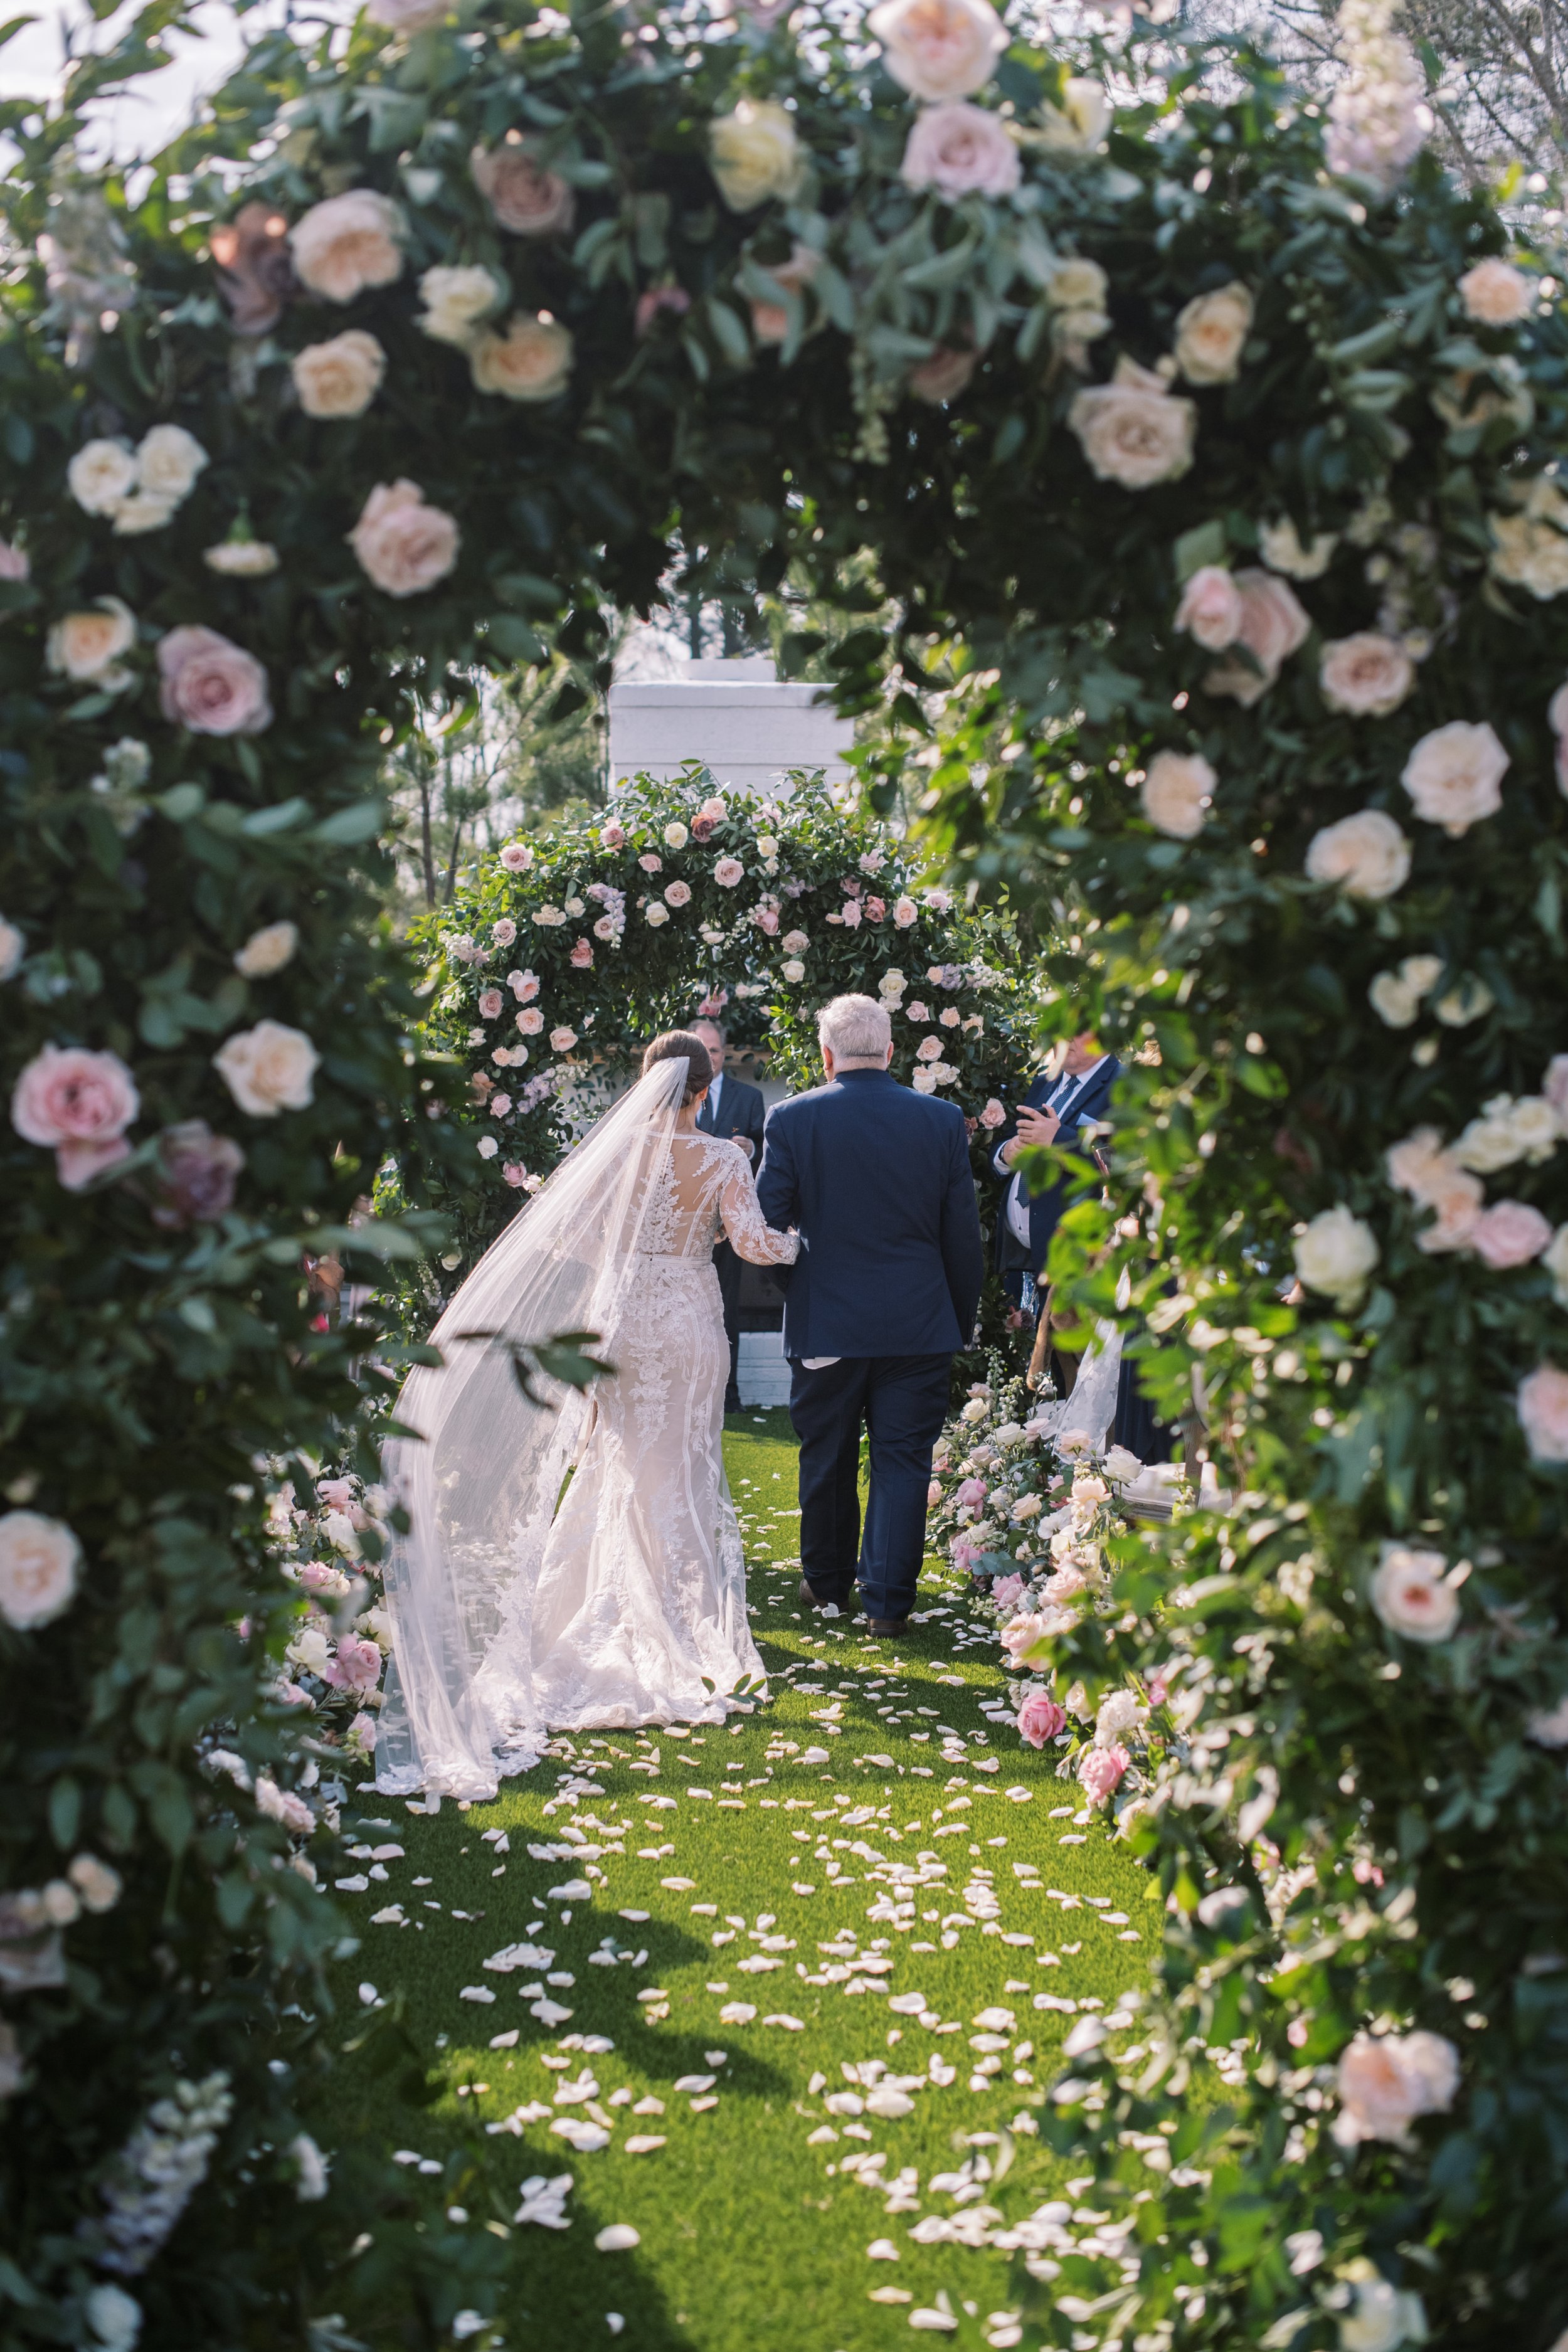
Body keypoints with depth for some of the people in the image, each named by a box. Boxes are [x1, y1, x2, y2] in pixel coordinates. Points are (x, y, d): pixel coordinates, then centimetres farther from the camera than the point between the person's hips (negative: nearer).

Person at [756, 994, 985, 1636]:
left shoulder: (791, 1119, -8)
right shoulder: (943, 1119, -3)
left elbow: (769, 1223, -4)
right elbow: (964, 1234, 0)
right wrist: (962, 1320, 11)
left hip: (825, 1320, 0)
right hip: (919, 1324, 0)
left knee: (827, 1460, 15)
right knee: (902, 1460, 7)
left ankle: (827, 1582, 30)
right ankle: (888, 1600, 8)